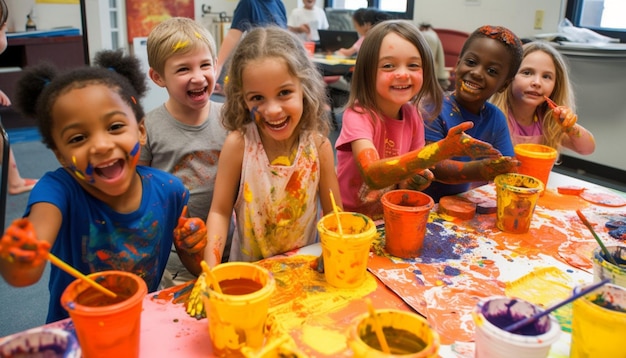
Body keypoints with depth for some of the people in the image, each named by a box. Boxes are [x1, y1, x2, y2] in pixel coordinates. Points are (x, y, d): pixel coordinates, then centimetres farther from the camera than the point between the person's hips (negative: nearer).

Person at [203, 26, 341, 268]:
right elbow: (220, 212, -7)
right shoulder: (238, 144, -14)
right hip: (248, 270, -1)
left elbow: (334, 215, -2)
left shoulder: (318, 146, -10)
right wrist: (210, 268, -19)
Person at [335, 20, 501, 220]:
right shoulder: (357, 115, -16)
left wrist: (413, 182, -16)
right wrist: (440, 150, -40)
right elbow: (372, 174, -32)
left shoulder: (413, 115, -1)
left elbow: (401, 181, 6)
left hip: (388, 218, 5)